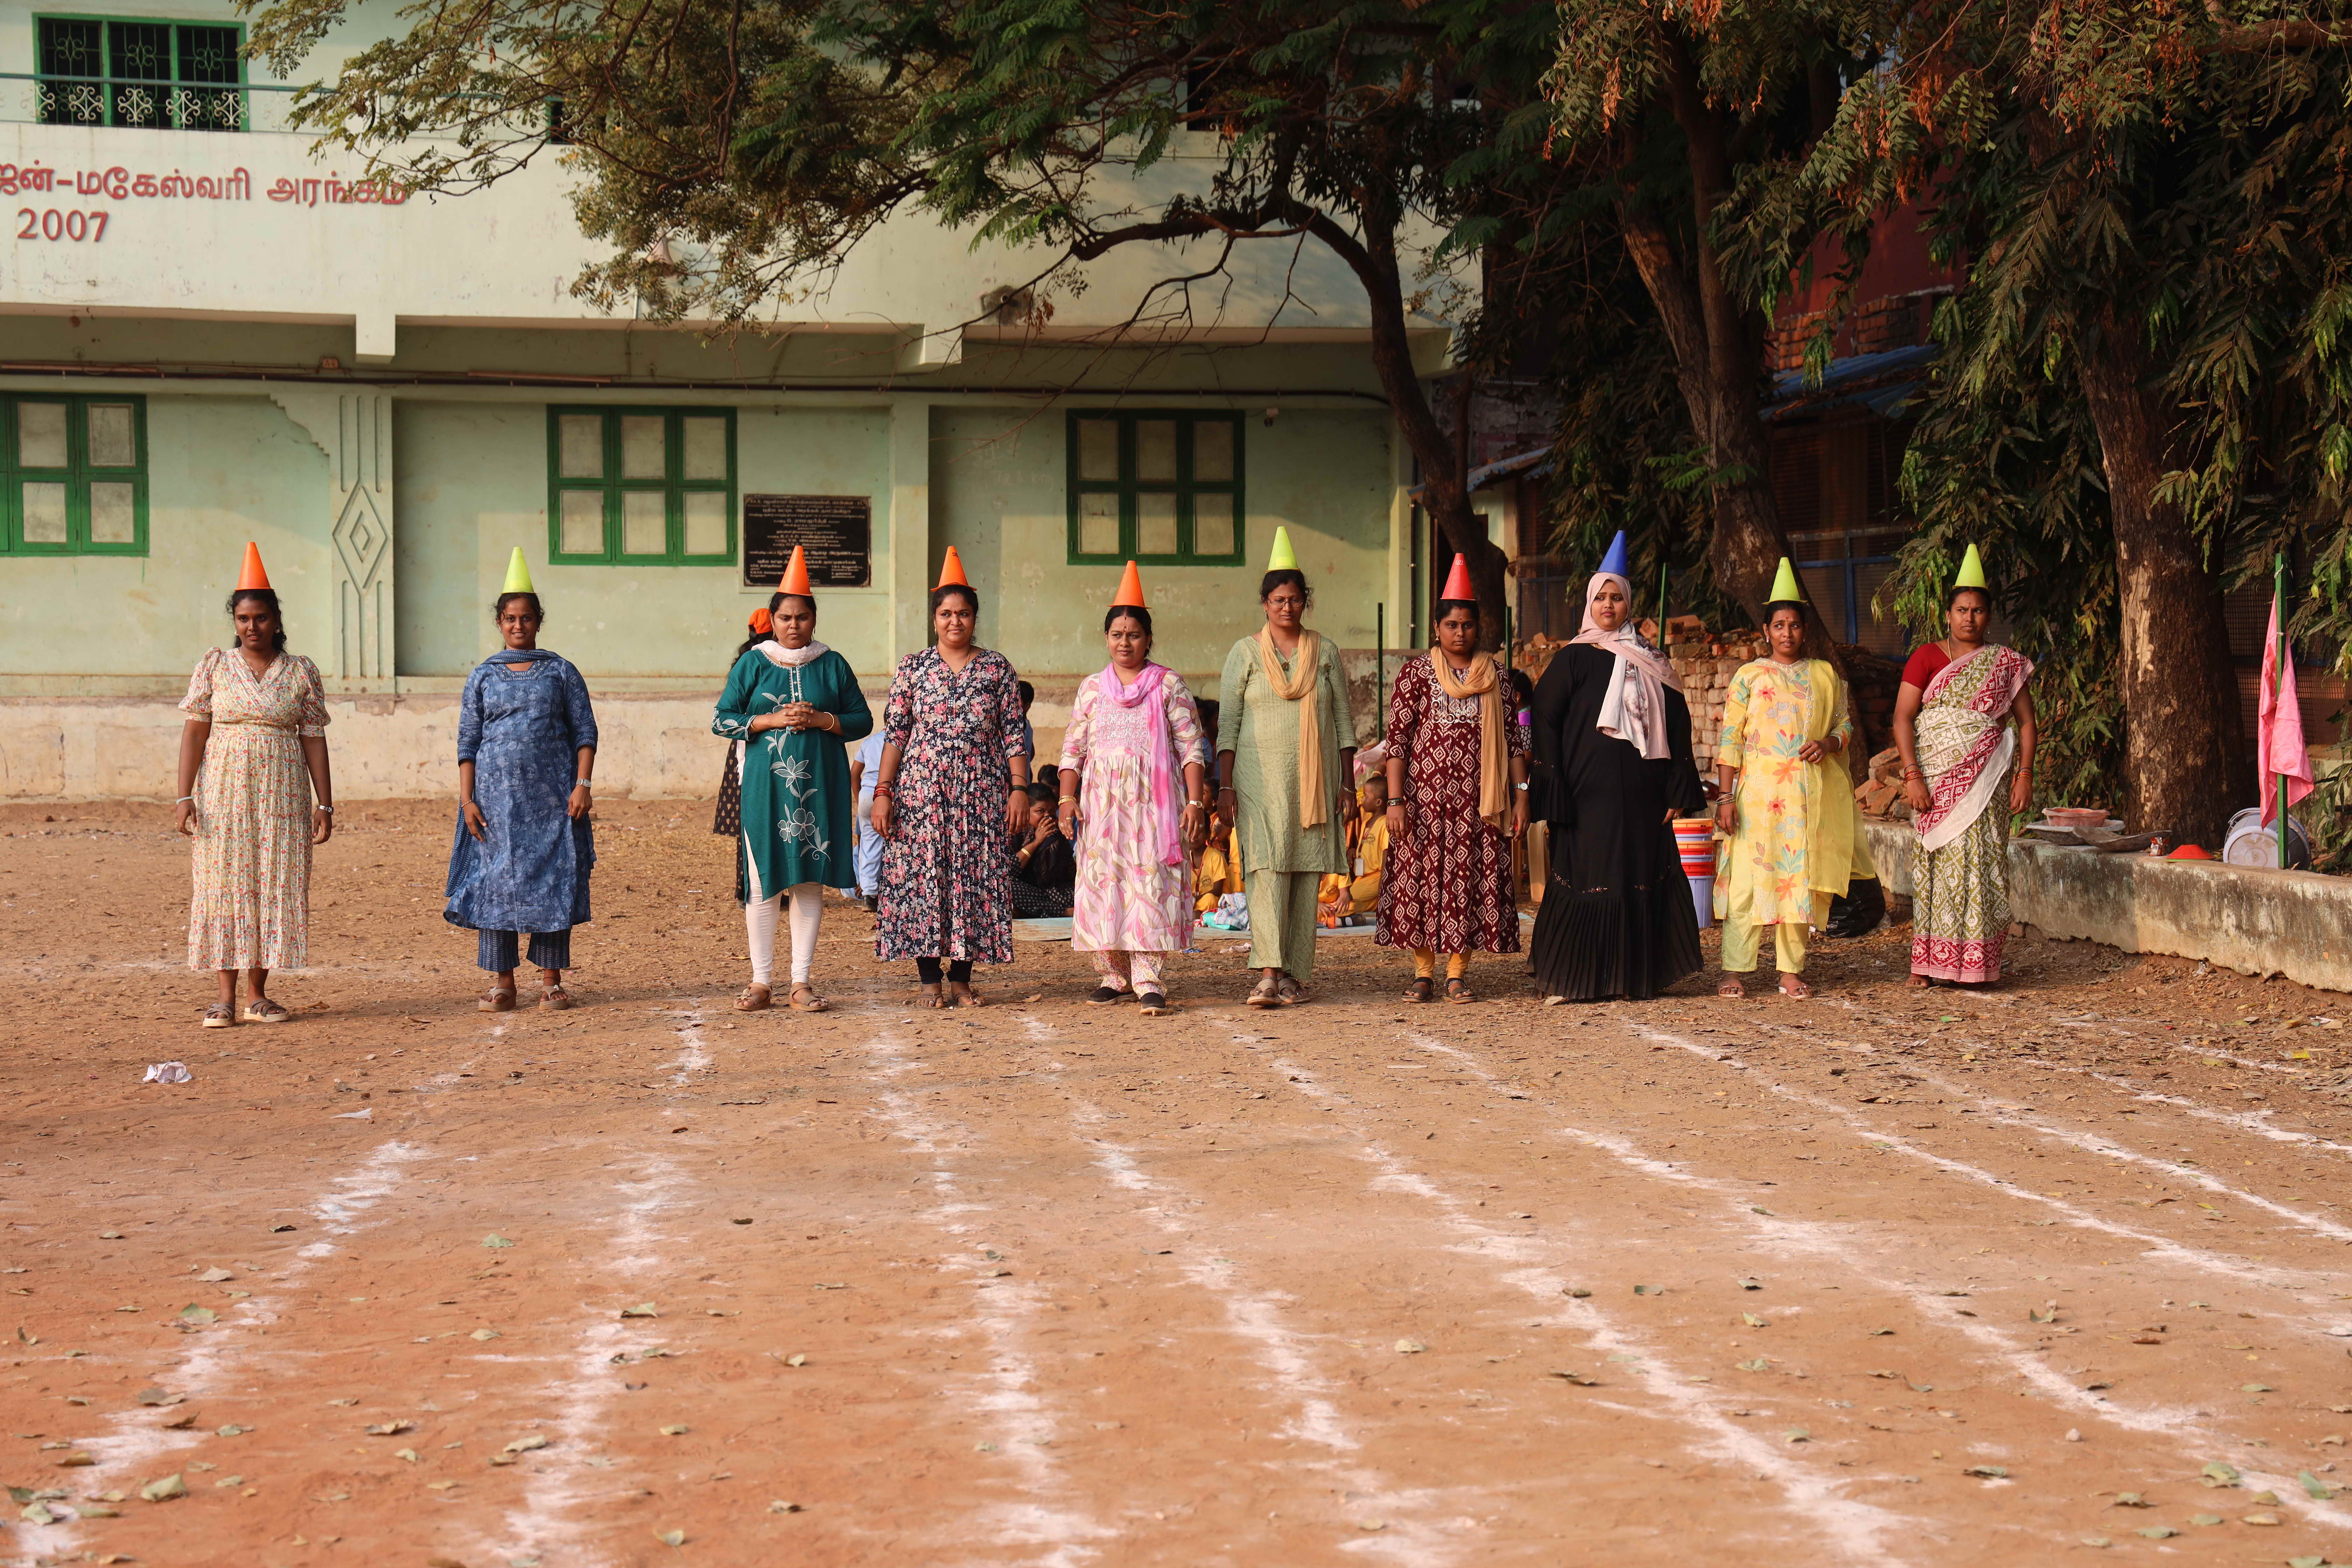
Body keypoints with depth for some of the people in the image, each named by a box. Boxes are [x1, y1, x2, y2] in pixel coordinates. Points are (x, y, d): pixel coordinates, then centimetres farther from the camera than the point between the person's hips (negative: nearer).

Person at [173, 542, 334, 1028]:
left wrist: (325, 805, 0)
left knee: (275, 886, 1)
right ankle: (226, 996, 2)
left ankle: (257, 995, 10)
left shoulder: (302, 672, 4)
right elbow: (195, 731, 1)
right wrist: (184, 796, -7)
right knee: (223, 884, -3)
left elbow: (314, 740, 4)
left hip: (282, 795, 1)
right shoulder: (214, 665, 4)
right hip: (224, 792, 0)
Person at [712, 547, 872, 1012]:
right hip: (765, 783, -1)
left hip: (819, 786, 1)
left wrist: (822, 720, -9)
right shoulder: (752, 664, 6)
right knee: (763, 880, -3)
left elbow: (863, 720, 8)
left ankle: (802, 981, 8)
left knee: (810, 879, 2)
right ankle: (761, 982, 5)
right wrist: (770, 720, -10)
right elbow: (722, 721, 3)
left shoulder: (833, 665, 8)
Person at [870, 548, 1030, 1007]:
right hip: (921, 791, 0)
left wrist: (1019, 788, -3)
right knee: (922, 874, -3)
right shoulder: (913, 668, 5)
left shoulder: (997, 668, 7)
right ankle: (929, 979, 5)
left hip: (980, 792, 1)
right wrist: (883, 792, -3)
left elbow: (1013, 734, 5)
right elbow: (894, 734, 3)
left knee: (974, 878, 0)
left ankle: (962, 979, 8)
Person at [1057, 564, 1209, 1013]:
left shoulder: (1168, 685, 5)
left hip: (1154, 802, -3)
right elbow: (1073, 749, 12)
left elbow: (1191, 747, 1)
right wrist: (1067, 797, -1)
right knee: (1102, 883, 0)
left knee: (1151, 882, -9)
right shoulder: (1092, 688, 13)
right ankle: (1114, 975, 9)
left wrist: (1195, 800, -7)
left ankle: (1149, 978, -11)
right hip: (1102, 803, 3)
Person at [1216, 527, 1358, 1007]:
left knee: (1307, 871, 1)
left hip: (1314, 781, 2)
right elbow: (1228, 722, 3)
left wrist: (1347, 783, 5)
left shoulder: (1325, 653, 10)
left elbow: (1343, 721, 11)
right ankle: (1268, 973, -21)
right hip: (1260, 778, -2)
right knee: (1267, 865, -14)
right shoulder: (1245, 653, 5)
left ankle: (1295, 975, 7)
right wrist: (1225, 784, -6)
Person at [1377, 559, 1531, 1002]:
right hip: (1427, 796, -2)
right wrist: (1395, 801, -9)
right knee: (1423, 877, -1)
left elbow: (1513, 738, 9)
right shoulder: (1416, 672, 2)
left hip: (1479, 800, 2)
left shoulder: (1495, 675, 9)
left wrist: (1521, 795, 2)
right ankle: (1424, 971, 9)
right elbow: (1397, 739, -2)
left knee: (1473, 881, 0)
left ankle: (1457, 973, 8)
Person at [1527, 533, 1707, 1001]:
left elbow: (1676, 725, 11)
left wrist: (1678, 791, 2)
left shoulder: (1650, 662, 13)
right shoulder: (1574, 659, 2)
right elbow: (1545, 721, -4)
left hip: (1641, 793, 4)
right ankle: (1582, 980, 2)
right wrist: (1553, 791, -12)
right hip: (1591, 791, -4)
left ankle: (1637, 977, 11)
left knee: (1643, 881, 4)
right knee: (1591, 879, -4)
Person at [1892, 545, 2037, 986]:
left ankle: (1976, 961, 1)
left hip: (1985, 779, 1)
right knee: (1937, 861, -4)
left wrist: (2025, 774, -2)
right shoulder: (1927, 658, 5)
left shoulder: (2005, 663, 9)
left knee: (1979, 861, -4)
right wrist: (1912, 776, -11)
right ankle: (1928, 961, -1)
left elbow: (2025, 720, 10)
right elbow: (1902, 718, -1)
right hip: (1937, 777, -1)